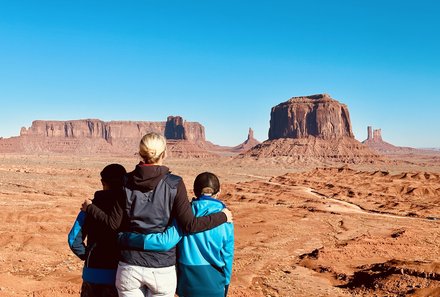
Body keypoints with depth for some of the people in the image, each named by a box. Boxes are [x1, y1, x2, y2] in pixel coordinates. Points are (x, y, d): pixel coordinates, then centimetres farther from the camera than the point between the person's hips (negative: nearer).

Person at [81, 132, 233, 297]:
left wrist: (89, 208, 17)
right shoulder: (174, 184, -11)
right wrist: (222, 217, 1)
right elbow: (189, 225, -13)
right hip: (162, 269, -1)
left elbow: (113, 223, -1)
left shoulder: (126, 181, -4)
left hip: (129, 267, 2)